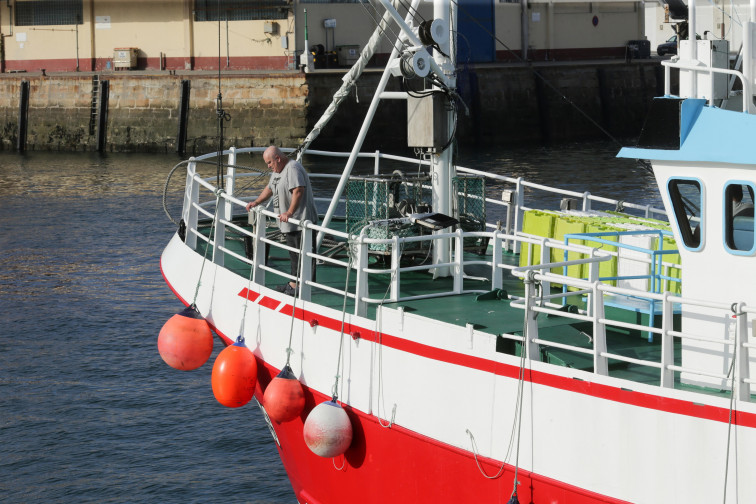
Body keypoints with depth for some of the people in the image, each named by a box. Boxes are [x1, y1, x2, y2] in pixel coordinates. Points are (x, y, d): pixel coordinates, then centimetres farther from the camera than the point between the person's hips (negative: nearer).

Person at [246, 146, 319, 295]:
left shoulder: (293, 168, -17)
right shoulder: (277, 171, 16)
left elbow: (298, 191, -28)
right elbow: (270, 188, 31)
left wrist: (289, 212, -32)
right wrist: (256, 202, 23)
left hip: (301, 220, -11)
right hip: (289, 222, 11)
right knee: (294, 254, 17)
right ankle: (294, 283, 25)